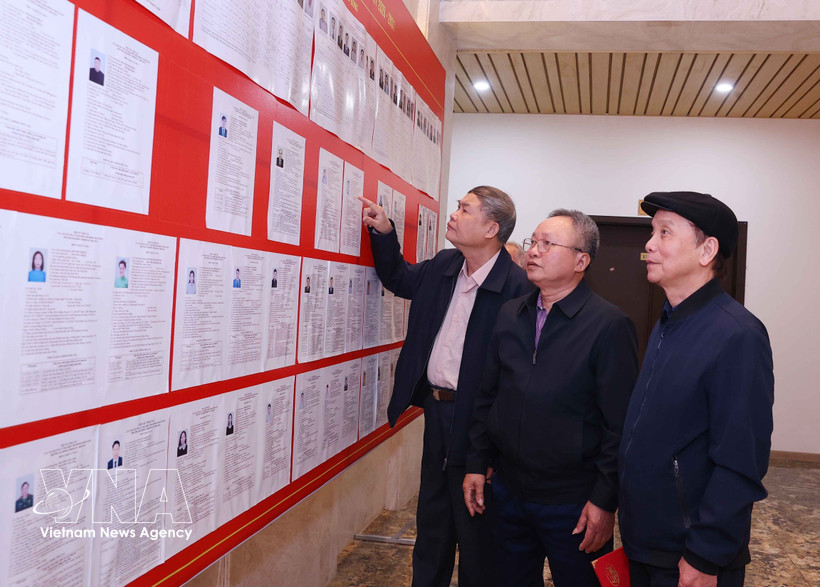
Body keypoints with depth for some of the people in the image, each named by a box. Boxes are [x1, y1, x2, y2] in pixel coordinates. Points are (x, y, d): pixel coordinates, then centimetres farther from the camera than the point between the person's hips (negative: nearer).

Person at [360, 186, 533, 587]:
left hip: (475, 419, -7)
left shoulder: (517, 286, -21)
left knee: (475, 529, 12)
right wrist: (384, 233, 8)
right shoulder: (443, 267, 4)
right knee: (432, 521, 24)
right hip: (434, 407, 7)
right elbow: (400, 279, 23)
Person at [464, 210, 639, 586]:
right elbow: (487, 396, 10)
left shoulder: (609, 325, -14)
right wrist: (478, 463, 8)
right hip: (507, 491, 5)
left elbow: (621, 424, -14)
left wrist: (605, 501, -14)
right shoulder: (510, 315, 5)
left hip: (573, 503, -5)